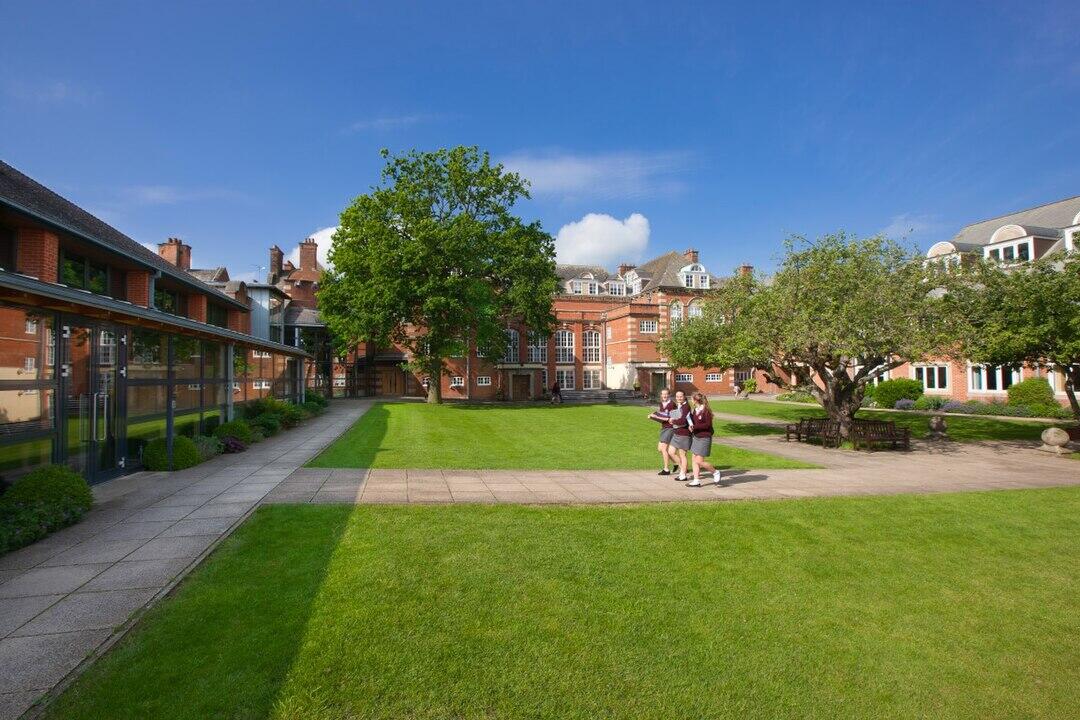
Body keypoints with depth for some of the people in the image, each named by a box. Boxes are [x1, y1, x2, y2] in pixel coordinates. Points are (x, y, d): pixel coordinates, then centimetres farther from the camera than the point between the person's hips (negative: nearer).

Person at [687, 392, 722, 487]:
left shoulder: (706, 410, -16)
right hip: (696, 437, 8)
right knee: (694, 459, 6)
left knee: (699, 461, -7)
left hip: (704, 438, -8)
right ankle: (696, 481, 13)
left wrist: (694, 427, -20)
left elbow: (707, 424, -20)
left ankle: (715, 472, 14)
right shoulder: (695, 410, 8)